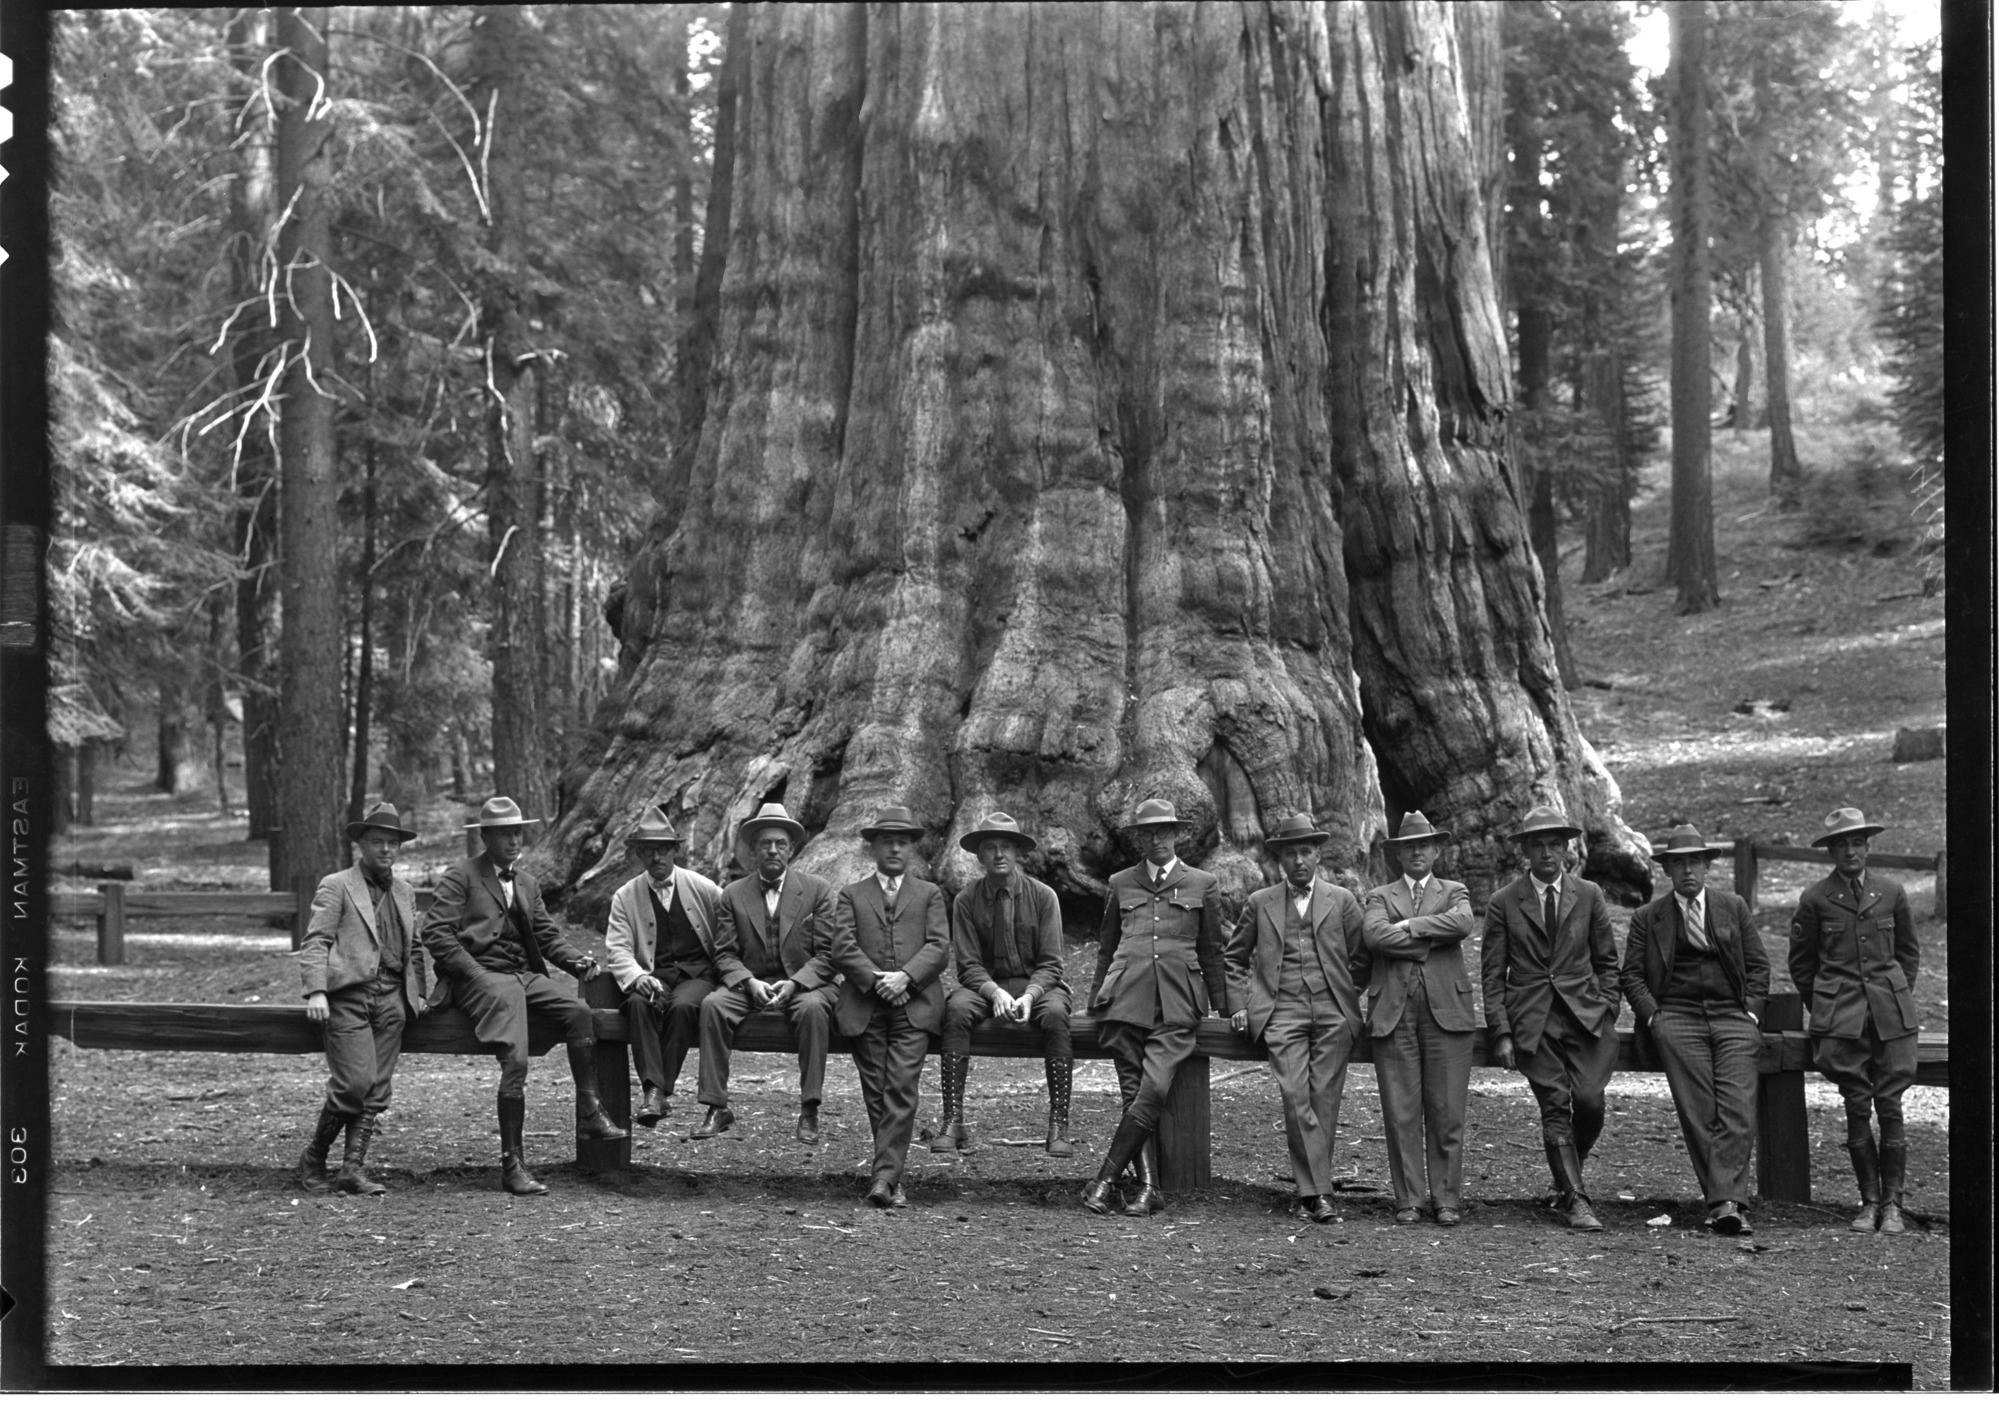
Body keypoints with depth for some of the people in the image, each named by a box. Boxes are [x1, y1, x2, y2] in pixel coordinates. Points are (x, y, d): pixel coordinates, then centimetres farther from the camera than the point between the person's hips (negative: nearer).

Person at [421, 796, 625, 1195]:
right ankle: (512, 1163, -20)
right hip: (480, 976, -6)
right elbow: (436, 933, -6)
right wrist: (474, 972, -15)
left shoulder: (526, 883, 23)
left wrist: (578, 959, 1)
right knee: (515, 1061, -24)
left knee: (578, 1011, -21)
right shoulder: (461, 877, 2)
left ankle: (589, 1112, -17)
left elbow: (547, 934, 20)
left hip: (525, 975, 6)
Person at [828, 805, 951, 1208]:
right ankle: (892, 1176, 5)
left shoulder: (930, 895, 19)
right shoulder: (851, 895, 18)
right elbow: (842, 948, 4)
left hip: (914, 1004, -1)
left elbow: (939, 947, 5)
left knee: (901, 1089, -15)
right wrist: (875, 980, -12)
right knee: (876, 1093, -3)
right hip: (864, 1006, 1)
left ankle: (885, 1176, -21)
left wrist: (906, 977, -12)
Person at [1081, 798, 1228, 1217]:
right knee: (1134, 1092, -7)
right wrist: (1096, 1000, 23)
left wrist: (1220, 1008, 18)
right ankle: (1148, 1188, -7)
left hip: (1177, 1004, -2)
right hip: (1126, 998, 2)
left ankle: (1105, 1180, -15)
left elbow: (1211, 952, 18)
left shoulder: (1203, 885, 14)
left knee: (1154, 1089, -18)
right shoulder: (1121, 884, 18)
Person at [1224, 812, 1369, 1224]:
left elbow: (1361, 957, 17)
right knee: (1295, 1095, -15)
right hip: (1282, 1014, -1)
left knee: (1324, 1099, -4)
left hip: (1333, 1014, 1)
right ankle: (1318, 1191, -17)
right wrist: (1239, 1004, 10)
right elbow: (1234, 957, 20)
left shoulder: (1341, 901, 12)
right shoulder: (1260, 903, 12)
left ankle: (1308, 1192, 3)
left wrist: (1345, 994, 9)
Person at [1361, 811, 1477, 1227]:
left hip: (1446, 1009, 0)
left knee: (1447, 1112, -1)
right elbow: (1376, 935, -7)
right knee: (1400, 1113, -1)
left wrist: (1409, 926, -8)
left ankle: (1447, 1199, 6)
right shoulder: (1379, 896, 15)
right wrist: (1433, 939, -6)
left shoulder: (1453, 893, 16)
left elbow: (1464, 923, -8)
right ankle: (1408, 1200, 6)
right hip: (1393, 1012, 0)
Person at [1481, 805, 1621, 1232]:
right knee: (1555, 1106, -8)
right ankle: (1575, 1200, -5)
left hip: (1585, 1014, 1)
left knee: (1590, 1100, -12)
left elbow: (1606, 962, 15)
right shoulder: (1503, 903, 3)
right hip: (1532, 1020, -1)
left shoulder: (1589, 896, 8)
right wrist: (1501, 1033, -3)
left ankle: (1566, 1182, 13)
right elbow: (1493, 974, 4)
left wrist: (1607, 1012, 4)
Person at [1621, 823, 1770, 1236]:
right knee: (1698, 1115, -14)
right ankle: (1725, 1201, -15)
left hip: (1733, 1017, 1)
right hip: (1678, 1018, -1)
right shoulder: (1647, 917, 13)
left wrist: (1751, 1013, 3)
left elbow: (1758, 966, 16)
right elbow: (1632, 975, 10)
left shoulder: (1733, 907, 16)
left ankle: (1725, 1202, -23)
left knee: (1738, 1114, -17)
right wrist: (1652, 1016, -5)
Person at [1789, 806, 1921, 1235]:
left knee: (1890, 1107, -4)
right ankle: (1870, 1201, 5)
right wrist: (1826, 1007, 8)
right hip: (1841, 1018, -1)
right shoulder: (1815, 900, 3)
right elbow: (1801, 962, 12)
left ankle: (1892, 1203, 3)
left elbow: (1908, 952, 19)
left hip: (1891, 1014, 1)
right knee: (1857, 1108, -4)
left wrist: (1896, 998, 11)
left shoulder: (1891, 893, 8)